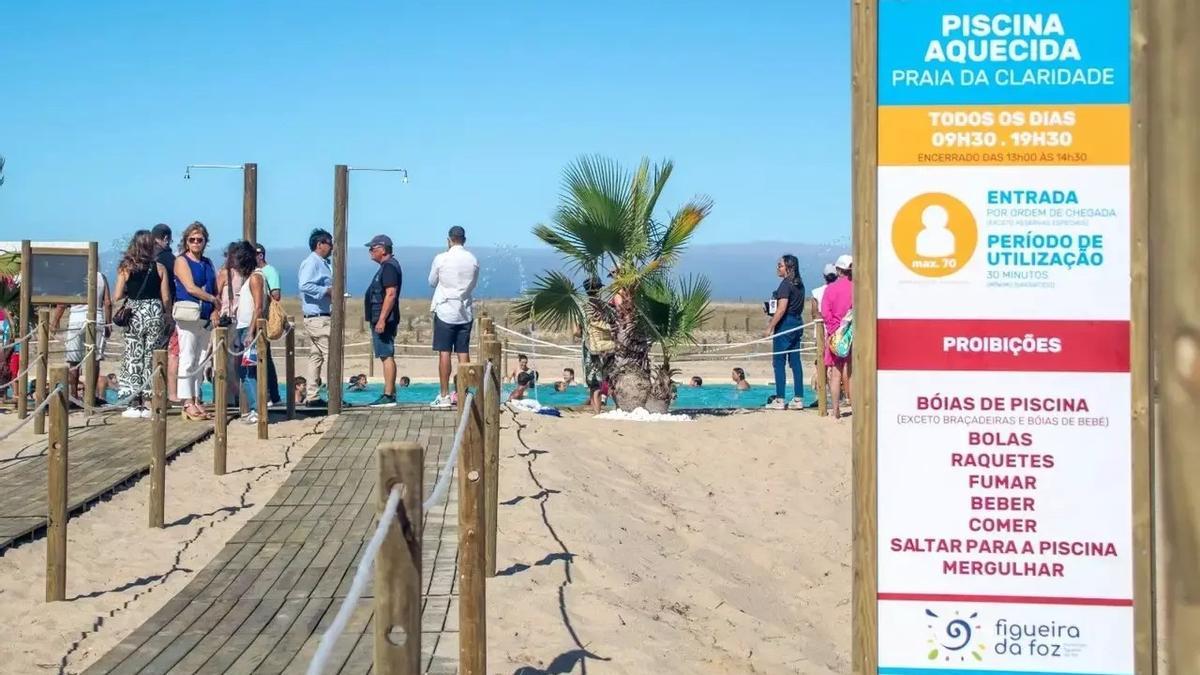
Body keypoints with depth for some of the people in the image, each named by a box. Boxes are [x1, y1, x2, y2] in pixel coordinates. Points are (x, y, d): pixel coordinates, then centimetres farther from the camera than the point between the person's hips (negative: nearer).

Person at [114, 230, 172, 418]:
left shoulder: (126, 268, -3)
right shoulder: (159, 268, -1)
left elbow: (117, 297, -4)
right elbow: (166, 298, -3)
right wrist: (167, 314, 13)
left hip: (133, 315, -1)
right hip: (154, 313, 1)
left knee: (132, 359, 6)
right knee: (151, 359, 6)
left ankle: (134, 405, 5)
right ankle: (148, 404, 6)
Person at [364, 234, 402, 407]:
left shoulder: (389, 267, -14)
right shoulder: (387, 266, 19)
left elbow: (391, 294, -22)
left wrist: (382, 320, -25)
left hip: (384, 319, -11)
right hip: (381, 319, 11)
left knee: (387, 356, -12)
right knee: (386, 356, 11)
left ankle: (388, 396, -14)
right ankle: (389, 393, 14)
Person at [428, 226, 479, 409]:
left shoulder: (441, 258, -9)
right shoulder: (473, 260, 1)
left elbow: (432, 282, 3)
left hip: (445, 310, -3)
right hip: (465, 311, 4)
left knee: (444, 352, -2)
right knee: (463, 352, 6)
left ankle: (444, 396, -3)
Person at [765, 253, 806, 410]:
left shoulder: (785, 284, -14)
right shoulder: (799, 284, 13)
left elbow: (781, 309, -20)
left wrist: (770, 327, -16)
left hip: (785, 325, -9)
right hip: (797, 324, 9)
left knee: (779, 362, -3)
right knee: (795, 362, 9)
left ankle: (779, 400, -4)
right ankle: (798, 399, 9)